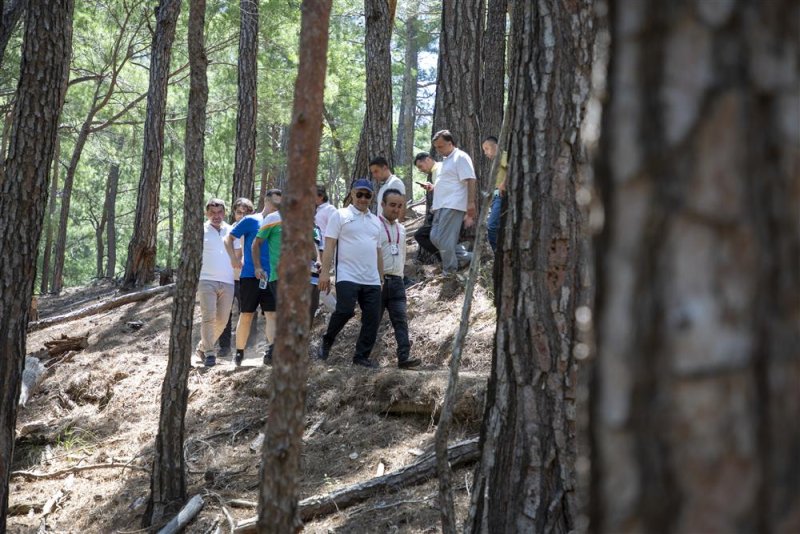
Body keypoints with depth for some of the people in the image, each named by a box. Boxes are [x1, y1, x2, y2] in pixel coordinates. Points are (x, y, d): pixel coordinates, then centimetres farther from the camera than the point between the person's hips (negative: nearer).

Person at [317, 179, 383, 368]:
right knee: (345, 310, -18)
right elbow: (329, 245, -3)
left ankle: (362, 356, 8)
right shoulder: (340, 215, 4)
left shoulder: (375, 221, 20)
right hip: (348, 277, -5)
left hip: (372, 281, 5)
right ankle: (327, 342, 5)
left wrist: (381, 278, 19)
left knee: (372, 319, -1)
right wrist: (325, 272, -12)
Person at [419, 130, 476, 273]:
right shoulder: (446, 160, 22)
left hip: (453, 206, -10)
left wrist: (471, 203, -23)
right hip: (441, 206, 10)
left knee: (445, 241, -10)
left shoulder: (461, 157, -8)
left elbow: (470, 181, -15)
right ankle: (465, 257, 15)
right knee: (435, 238, 8)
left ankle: (450, 272, 0)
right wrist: (433, 188, 14)